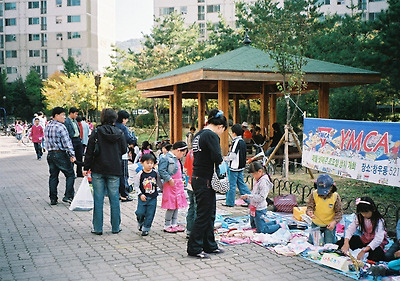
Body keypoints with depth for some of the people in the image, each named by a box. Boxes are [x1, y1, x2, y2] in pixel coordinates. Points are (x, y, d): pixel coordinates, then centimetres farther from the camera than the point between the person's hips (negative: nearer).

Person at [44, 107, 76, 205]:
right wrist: (72, 155, -16)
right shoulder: (61, 127, -13)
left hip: (50, 154, 8)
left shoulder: (47, 127, 12)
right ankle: (68, 196, -3)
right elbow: (66, 142, -16)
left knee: (53, 176, 12)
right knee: (70, 175, 2)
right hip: (60, 154, -8)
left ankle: (53, 199, 14)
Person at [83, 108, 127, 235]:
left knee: (98, 199, 5)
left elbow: (89, 151, -5)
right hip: (115, 170, 1)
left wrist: (86, 167, 2)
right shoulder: (120, 133, -1)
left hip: (98, 170, -1)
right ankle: (115, 227, 14)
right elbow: (124, 150, 7)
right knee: (114, 199, 8)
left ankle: (97, 228, 9)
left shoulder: (96, 132, -6)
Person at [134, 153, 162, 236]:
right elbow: (136, 185, -4)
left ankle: (146, 229, 15)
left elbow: (159, 183, 15)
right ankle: (140, 223, 26)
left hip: (153, 198, 2)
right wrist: (140, 194, -12)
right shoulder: (140, 174, -8)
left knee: (150, 214, 2)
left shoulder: (155, 173, 0)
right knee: (140, 213, -6)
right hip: (143, 197, -2)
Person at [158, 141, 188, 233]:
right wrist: (169, 179, -21)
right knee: (171, 206, -6)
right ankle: (167, 226, 5)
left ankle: (174, 224, 22)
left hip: (178, 184, 9)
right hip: (170, 184, -9)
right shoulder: (166, 158, -14)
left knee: (176, 205, 13)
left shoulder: (177, 160, 15)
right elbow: (161, 170, -20)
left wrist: (182, 179, 15)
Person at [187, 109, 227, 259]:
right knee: (203, 215, -1)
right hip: (205, 180, -10)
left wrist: (217, 162, 6)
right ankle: (194, 248, 7)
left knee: (209, 214, 17)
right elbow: (217, 157, -24)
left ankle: (210, 246, 26)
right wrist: (220, 162, -3)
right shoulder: (212, 135, -15)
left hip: (197, 178, 10)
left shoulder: (198, 134, 14)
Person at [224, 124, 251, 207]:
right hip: (241, 166, 9)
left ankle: (230, 202, 8)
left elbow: (233, 155, -21)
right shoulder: (243, 141, 10)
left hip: (234, 167, -9)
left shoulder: (236, 142, -17)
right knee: (241, 183, 14)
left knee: (231, 185, 1)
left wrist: (226, 158, -4)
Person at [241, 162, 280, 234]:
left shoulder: (264, 182, -22)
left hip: (260, 210, -10)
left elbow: (261, 197, -26)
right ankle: (275, 223, 28)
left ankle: (280, 226, 8)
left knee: (261, 230, -4)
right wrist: (246, 196, 1)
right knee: (254, 226, 23)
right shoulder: (258, 180, 8)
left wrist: (248, 196, -23)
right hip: (254, 208, 10)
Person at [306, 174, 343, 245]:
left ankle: (334, 236, 34)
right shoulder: (314, 194, -16)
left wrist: (334, 222, -27)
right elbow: (310, 206, -12)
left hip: (329, 225, -1)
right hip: (316, 224, 1)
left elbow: (339, 212, -11)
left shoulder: (335, 197, -17)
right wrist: (309, 212, -37)